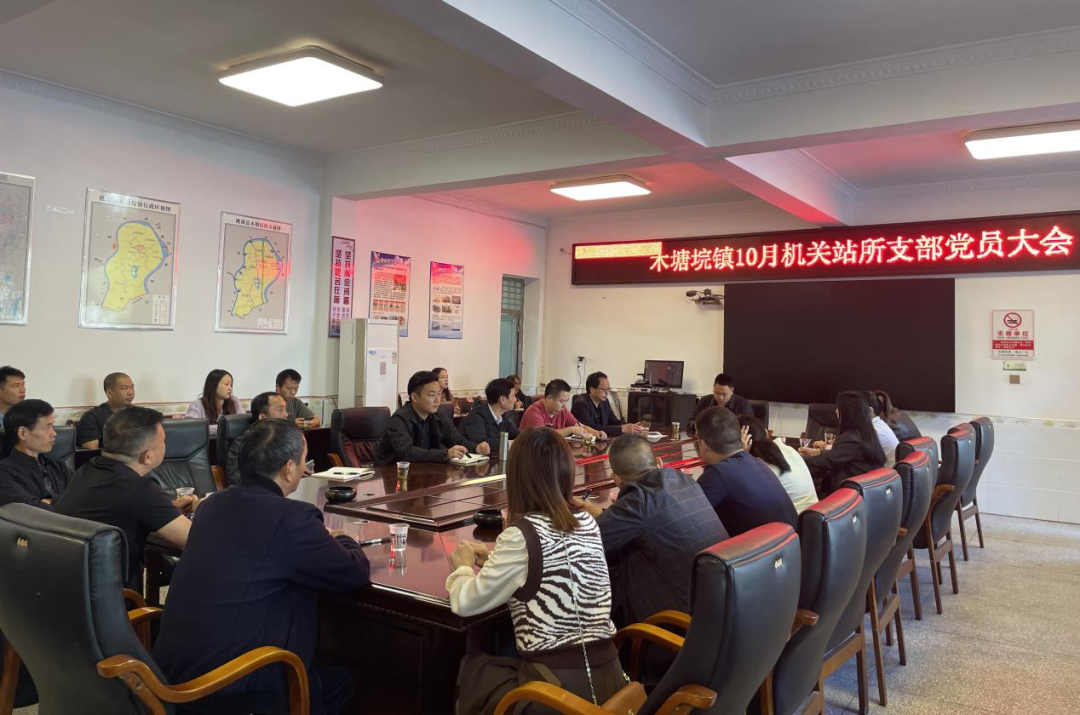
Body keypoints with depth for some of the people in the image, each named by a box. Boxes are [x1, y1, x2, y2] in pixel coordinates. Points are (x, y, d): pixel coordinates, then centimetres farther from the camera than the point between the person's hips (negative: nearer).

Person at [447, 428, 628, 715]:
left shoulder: (523, 535, -17)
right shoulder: (587, 523, 3)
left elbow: (465, 603, -9)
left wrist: (464, 566, 10)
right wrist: (495, 558, 21)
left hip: (556, 692, -6)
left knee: (473, 667, 19)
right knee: (498, 665, 28)